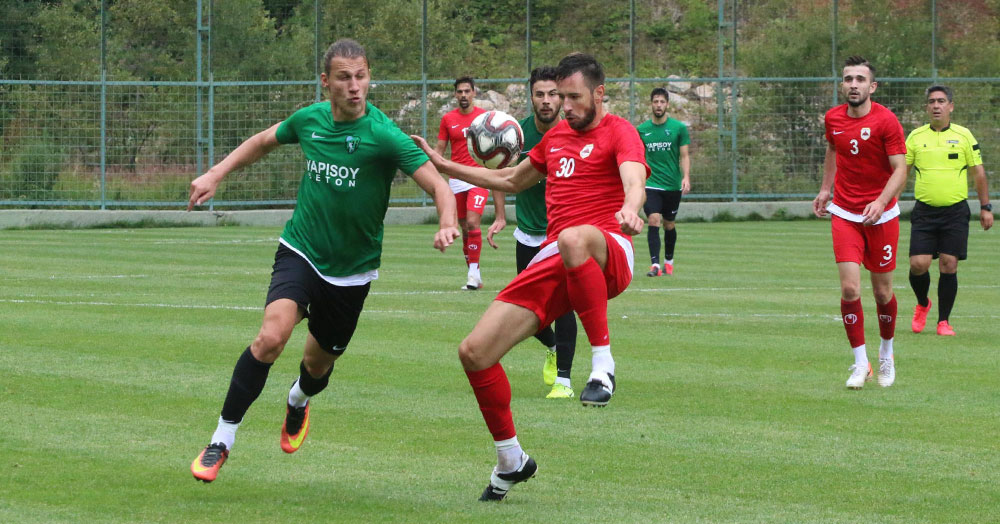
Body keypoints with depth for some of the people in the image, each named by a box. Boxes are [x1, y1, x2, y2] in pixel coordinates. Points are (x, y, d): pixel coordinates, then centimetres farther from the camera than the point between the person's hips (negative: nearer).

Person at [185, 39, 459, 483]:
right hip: (300, 251, 0)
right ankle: (221, 441, -14)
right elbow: (264, 141, 17)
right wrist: (216, 174, 10)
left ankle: (298, 402, 55)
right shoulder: (309, 119, -5)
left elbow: (437, 184, -24)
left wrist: (447, 224, -44)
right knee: (271, 336, -25)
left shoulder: (383, 135, -18)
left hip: (351, 269, 0)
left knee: (318, 363, 16)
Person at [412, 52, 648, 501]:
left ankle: (602, 363, -36)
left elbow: (633, 178, -20)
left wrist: (630, 209, -44)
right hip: (551, 264, 7)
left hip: (607, 255, -7)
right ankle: (510, 461, 16)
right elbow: (513, 180, 41)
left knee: (573, 239, -46)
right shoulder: (556, 136, 25)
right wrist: (446, 167, 38)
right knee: (474, 352, -3)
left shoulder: (619, 132, 2)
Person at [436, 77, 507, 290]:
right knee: (465, 228, 6)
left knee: (472, 222, -18)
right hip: (456, 180, 3)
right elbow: (439, 149, 10)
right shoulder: (448, 119, 7)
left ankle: (474, 271, -15)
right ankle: (474, 276, 12)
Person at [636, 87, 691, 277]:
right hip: (651, 184, 0)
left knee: (669, 225, 10)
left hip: (673, 185, 0)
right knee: (654, 221, -16)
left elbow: (684, 156, 0)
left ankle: (669, 260, 31)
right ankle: (655, 264, -20)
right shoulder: (642, 129, 4)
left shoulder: (679, 127, 0)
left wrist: (686, 177, -14)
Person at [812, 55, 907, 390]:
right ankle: (860, 364, -2)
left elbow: (900, 169, -16)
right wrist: (825, 190, 20)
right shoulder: (833, 119, 1)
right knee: (849, 288, -11)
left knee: (883, 292, 6)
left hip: (881, 215, -2)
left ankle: (886, 356, 30)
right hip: (844, 214, 2)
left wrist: (881, 202, -30)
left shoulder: (886, 121, -13)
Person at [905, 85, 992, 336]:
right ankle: (922, 304, 21)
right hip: (924, 211, 1)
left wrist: (985, 207, 6)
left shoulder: (964, 136, 3)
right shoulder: (915, 137, 4)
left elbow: (978, 172, 9)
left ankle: (943, 321, 7)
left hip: (955, 211, -1)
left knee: (948, 266, -5)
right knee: (918, 264, -8)